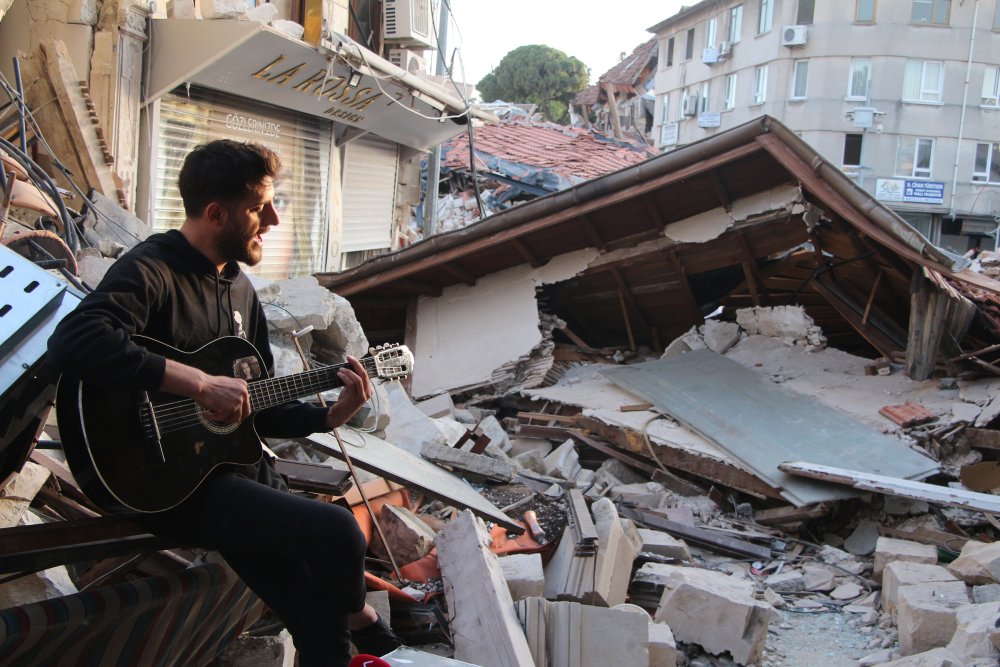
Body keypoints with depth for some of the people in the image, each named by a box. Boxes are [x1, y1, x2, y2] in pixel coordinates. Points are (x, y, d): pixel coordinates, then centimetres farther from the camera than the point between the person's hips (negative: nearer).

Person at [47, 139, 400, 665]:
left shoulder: (239, 288, 14)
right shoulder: (152, 269, -13)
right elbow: (73, 343, -34)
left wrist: (329, 417, 3)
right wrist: (201, 384, -32)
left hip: (238, 465, 8)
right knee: (336, 530, -20)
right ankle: (361, 620, 11)